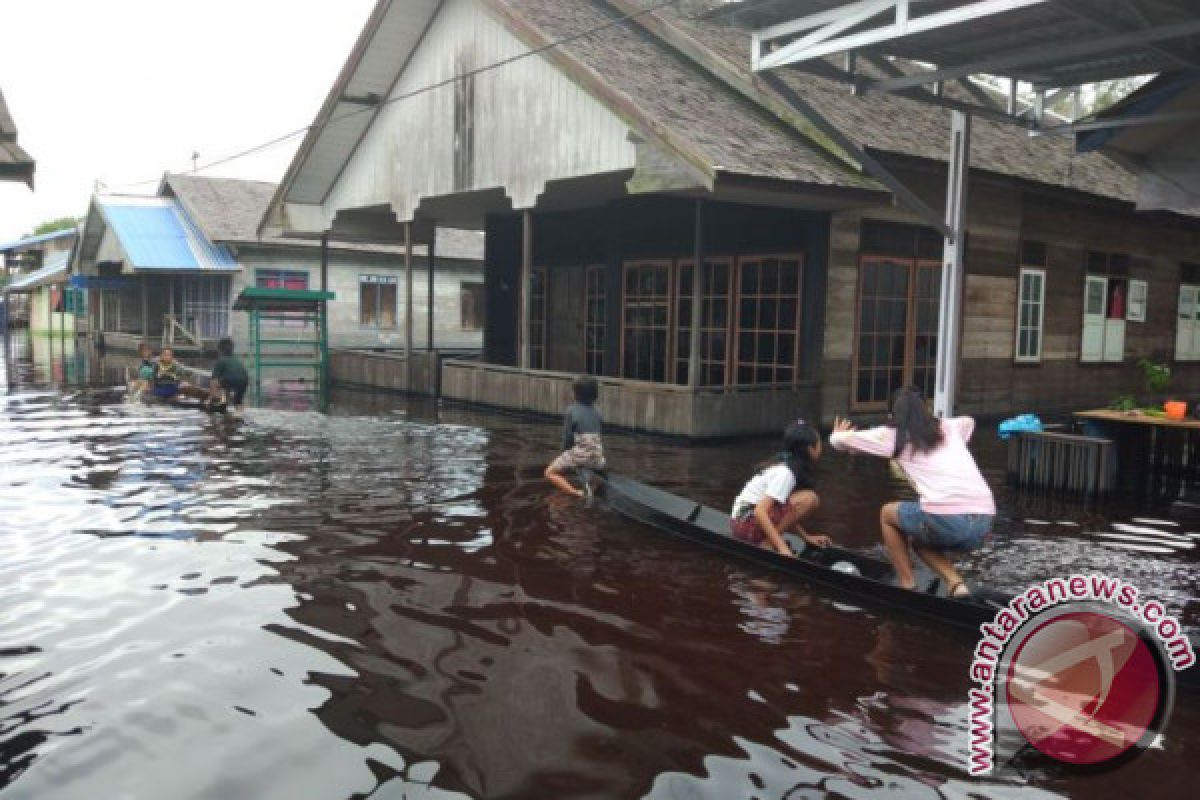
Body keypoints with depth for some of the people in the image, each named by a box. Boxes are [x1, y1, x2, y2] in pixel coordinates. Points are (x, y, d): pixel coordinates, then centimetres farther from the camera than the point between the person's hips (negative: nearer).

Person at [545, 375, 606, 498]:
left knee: (550, 473, 9)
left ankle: (576, 494, -14)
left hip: (579, 454, -5)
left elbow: (567, 436, -5)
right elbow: (599, 434, 11)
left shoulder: (571, 410, -5)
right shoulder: (596, 412, 9)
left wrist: (565, 453, 11)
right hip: (597, 455, 5)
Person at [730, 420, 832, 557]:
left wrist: (807, 537, 5)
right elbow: (760, 512, -27)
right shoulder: (785, 472, -16)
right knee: (810, 499, -18)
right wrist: (782, 547, -29)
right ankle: (767, 545, -15)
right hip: (748, 523, -10)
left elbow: (787, 515, 14)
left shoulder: (784, 464, 11)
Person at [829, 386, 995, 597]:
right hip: (984, 523, 5)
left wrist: (838, 435, 43)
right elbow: (968, 421, 50)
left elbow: (839, 440, 21)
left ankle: (907, 587, 19)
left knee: (887, 513, 25)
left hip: (946, 518, -5)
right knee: (920, 539, 33)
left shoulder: (893, 435, 11)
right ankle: (956, 585, 9)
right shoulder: (949, 427, 25)